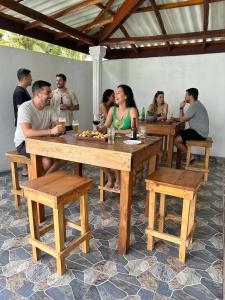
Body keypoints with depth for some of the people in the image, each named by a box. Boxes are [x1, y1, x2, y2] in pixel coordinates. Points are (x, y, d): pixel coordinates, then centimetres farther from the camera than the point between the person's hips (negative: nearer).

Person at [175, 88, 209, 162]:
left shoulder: (194, 106, -20)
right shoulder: (196, 104, 14)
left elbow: (182, 119, -15)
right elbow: (185, 118, 16)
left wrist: (181, 108, -4)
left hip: (199, 133, -11)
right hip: (199, 131, 11)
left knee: (176, 140, -12)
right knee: (178, 135, 17)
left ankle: (190, 157, -1)